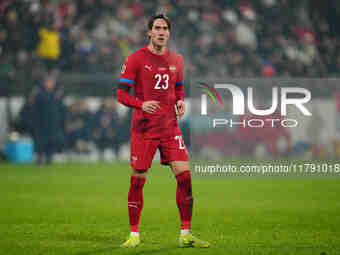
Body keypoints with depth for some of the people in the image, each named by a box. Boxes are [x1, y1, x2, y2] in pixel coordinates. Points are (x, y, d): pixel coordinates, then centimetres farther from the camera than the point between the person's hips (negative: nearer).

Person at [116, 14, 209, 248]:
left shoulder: (176, 60, 9)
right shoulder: (136, 59, -4)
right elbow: (122, 94, -5)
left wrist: (180, 102, 2)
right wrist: (141, 104, -23)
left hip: (170, 127, 3)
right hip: (143, 128, -3)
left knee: (184, 175, -7)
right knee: (137, 180, 0)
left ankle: (186, 234, 0)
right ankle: (134, 234, 14)